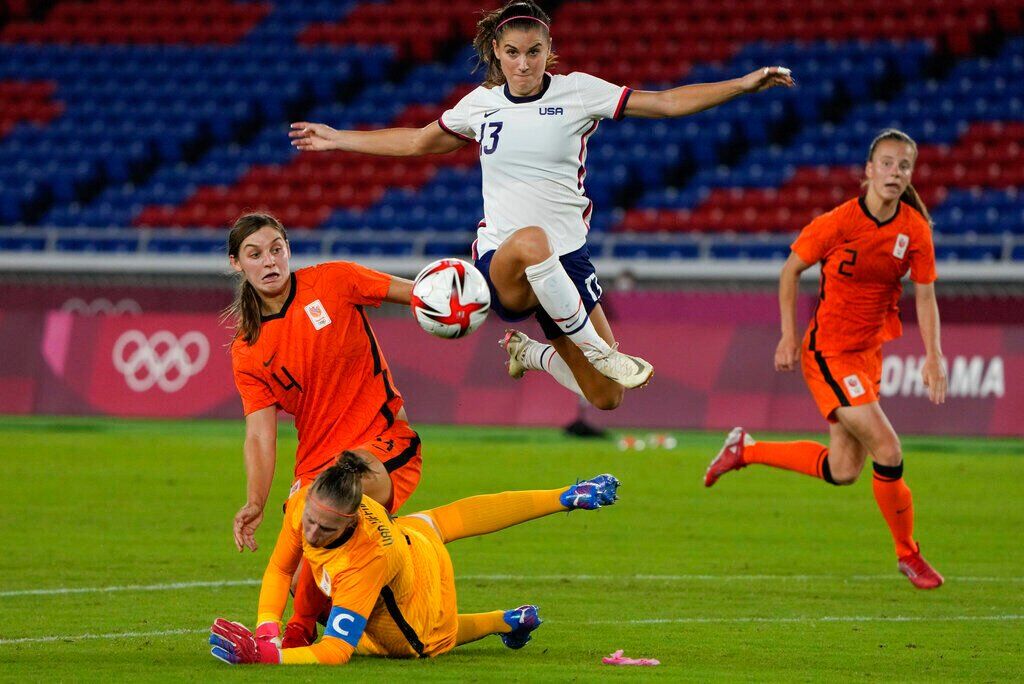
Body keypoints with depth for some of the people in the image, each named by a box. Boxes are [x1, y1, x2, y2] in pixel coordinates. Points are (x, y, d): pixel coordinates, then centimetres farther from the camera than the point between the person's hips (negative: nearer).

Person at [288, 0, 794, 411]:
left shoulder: (577, 91, -1)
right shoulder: (481, 103, 5)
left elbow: (666, 103, -2)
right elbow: (419, 141, 23)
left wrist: (743, 84, -10)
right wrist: (338, 139, 26)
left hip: (567, 259, 2)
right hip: (498, 263, -2)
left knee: (606, 399, 1)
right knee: (532, 242, -42)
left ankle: (530, 353, 33)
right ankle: (598, 351, -27)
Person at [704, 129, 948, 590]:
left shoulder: (915, 230, -6)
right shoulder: (838, 223, -18)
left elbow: (925, 297, 1)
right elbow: (791, 270, -5)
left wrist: (933, 357, -9)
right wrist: (789, 336, -8)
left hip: (869, 351, 6)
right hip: (828, 351, -6)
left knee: (843, 471, 11)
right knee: (888, 451, -15)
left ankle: (746, 449, 30)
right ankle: (908, 555, 3)